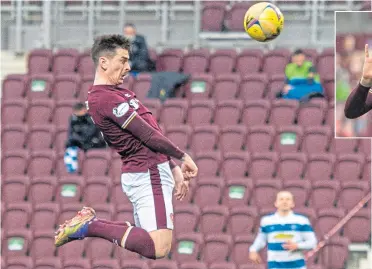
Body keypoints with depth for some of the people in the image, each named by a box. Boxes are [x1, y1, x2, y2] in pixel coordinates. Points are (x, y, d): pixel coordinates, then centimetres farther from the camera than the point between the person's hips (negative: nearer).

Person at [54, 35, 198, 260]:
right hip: (149, 175, -10)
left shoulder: (118, 94, 16)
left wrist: (175, 169, 18)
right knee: (159, 248, -17)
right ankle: (91, 227, -11)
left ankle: (90, 222, 12)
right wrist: (183, 156, -4)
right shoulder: (106, 98, -16)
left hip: (152, 171, 10)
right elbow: (149, 136, -15)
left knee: (147, 240, 18)